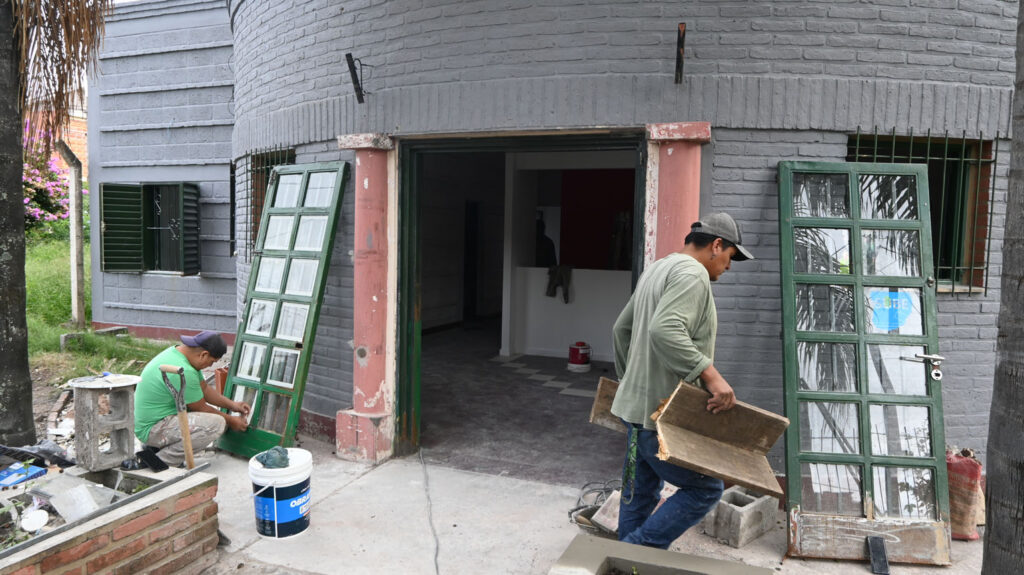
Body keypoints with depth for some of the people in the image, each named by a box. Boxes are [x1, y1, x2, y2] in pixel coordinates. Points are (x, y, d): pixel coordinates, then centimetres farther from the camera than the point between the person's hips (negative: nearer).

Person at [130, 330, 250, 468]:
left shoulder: (175, 352, 5)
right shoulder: (183, 372, -26)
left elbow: (204, 388, 16)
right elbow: (200, 409, -13)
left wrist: (232, 405, 14)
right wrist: (230, 421, 0)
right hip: (153, 429, -11)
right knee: (216, 424, -23)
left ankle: (156, 447, 13)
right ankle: (160, 460, -12)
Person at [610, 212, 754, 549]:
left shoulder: (656, 269, 18)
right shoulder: (692, 273, -14)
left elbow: (622, 328, 25)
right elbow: (665, 330, -31)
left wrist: (628, 378, 32)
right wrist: (710, 375, -30)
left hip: (636, 404, 10)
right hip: (663, 411, -10)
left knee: (639, 494, 16)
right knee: (706, 488, 1)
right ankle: (639, 549, 1)